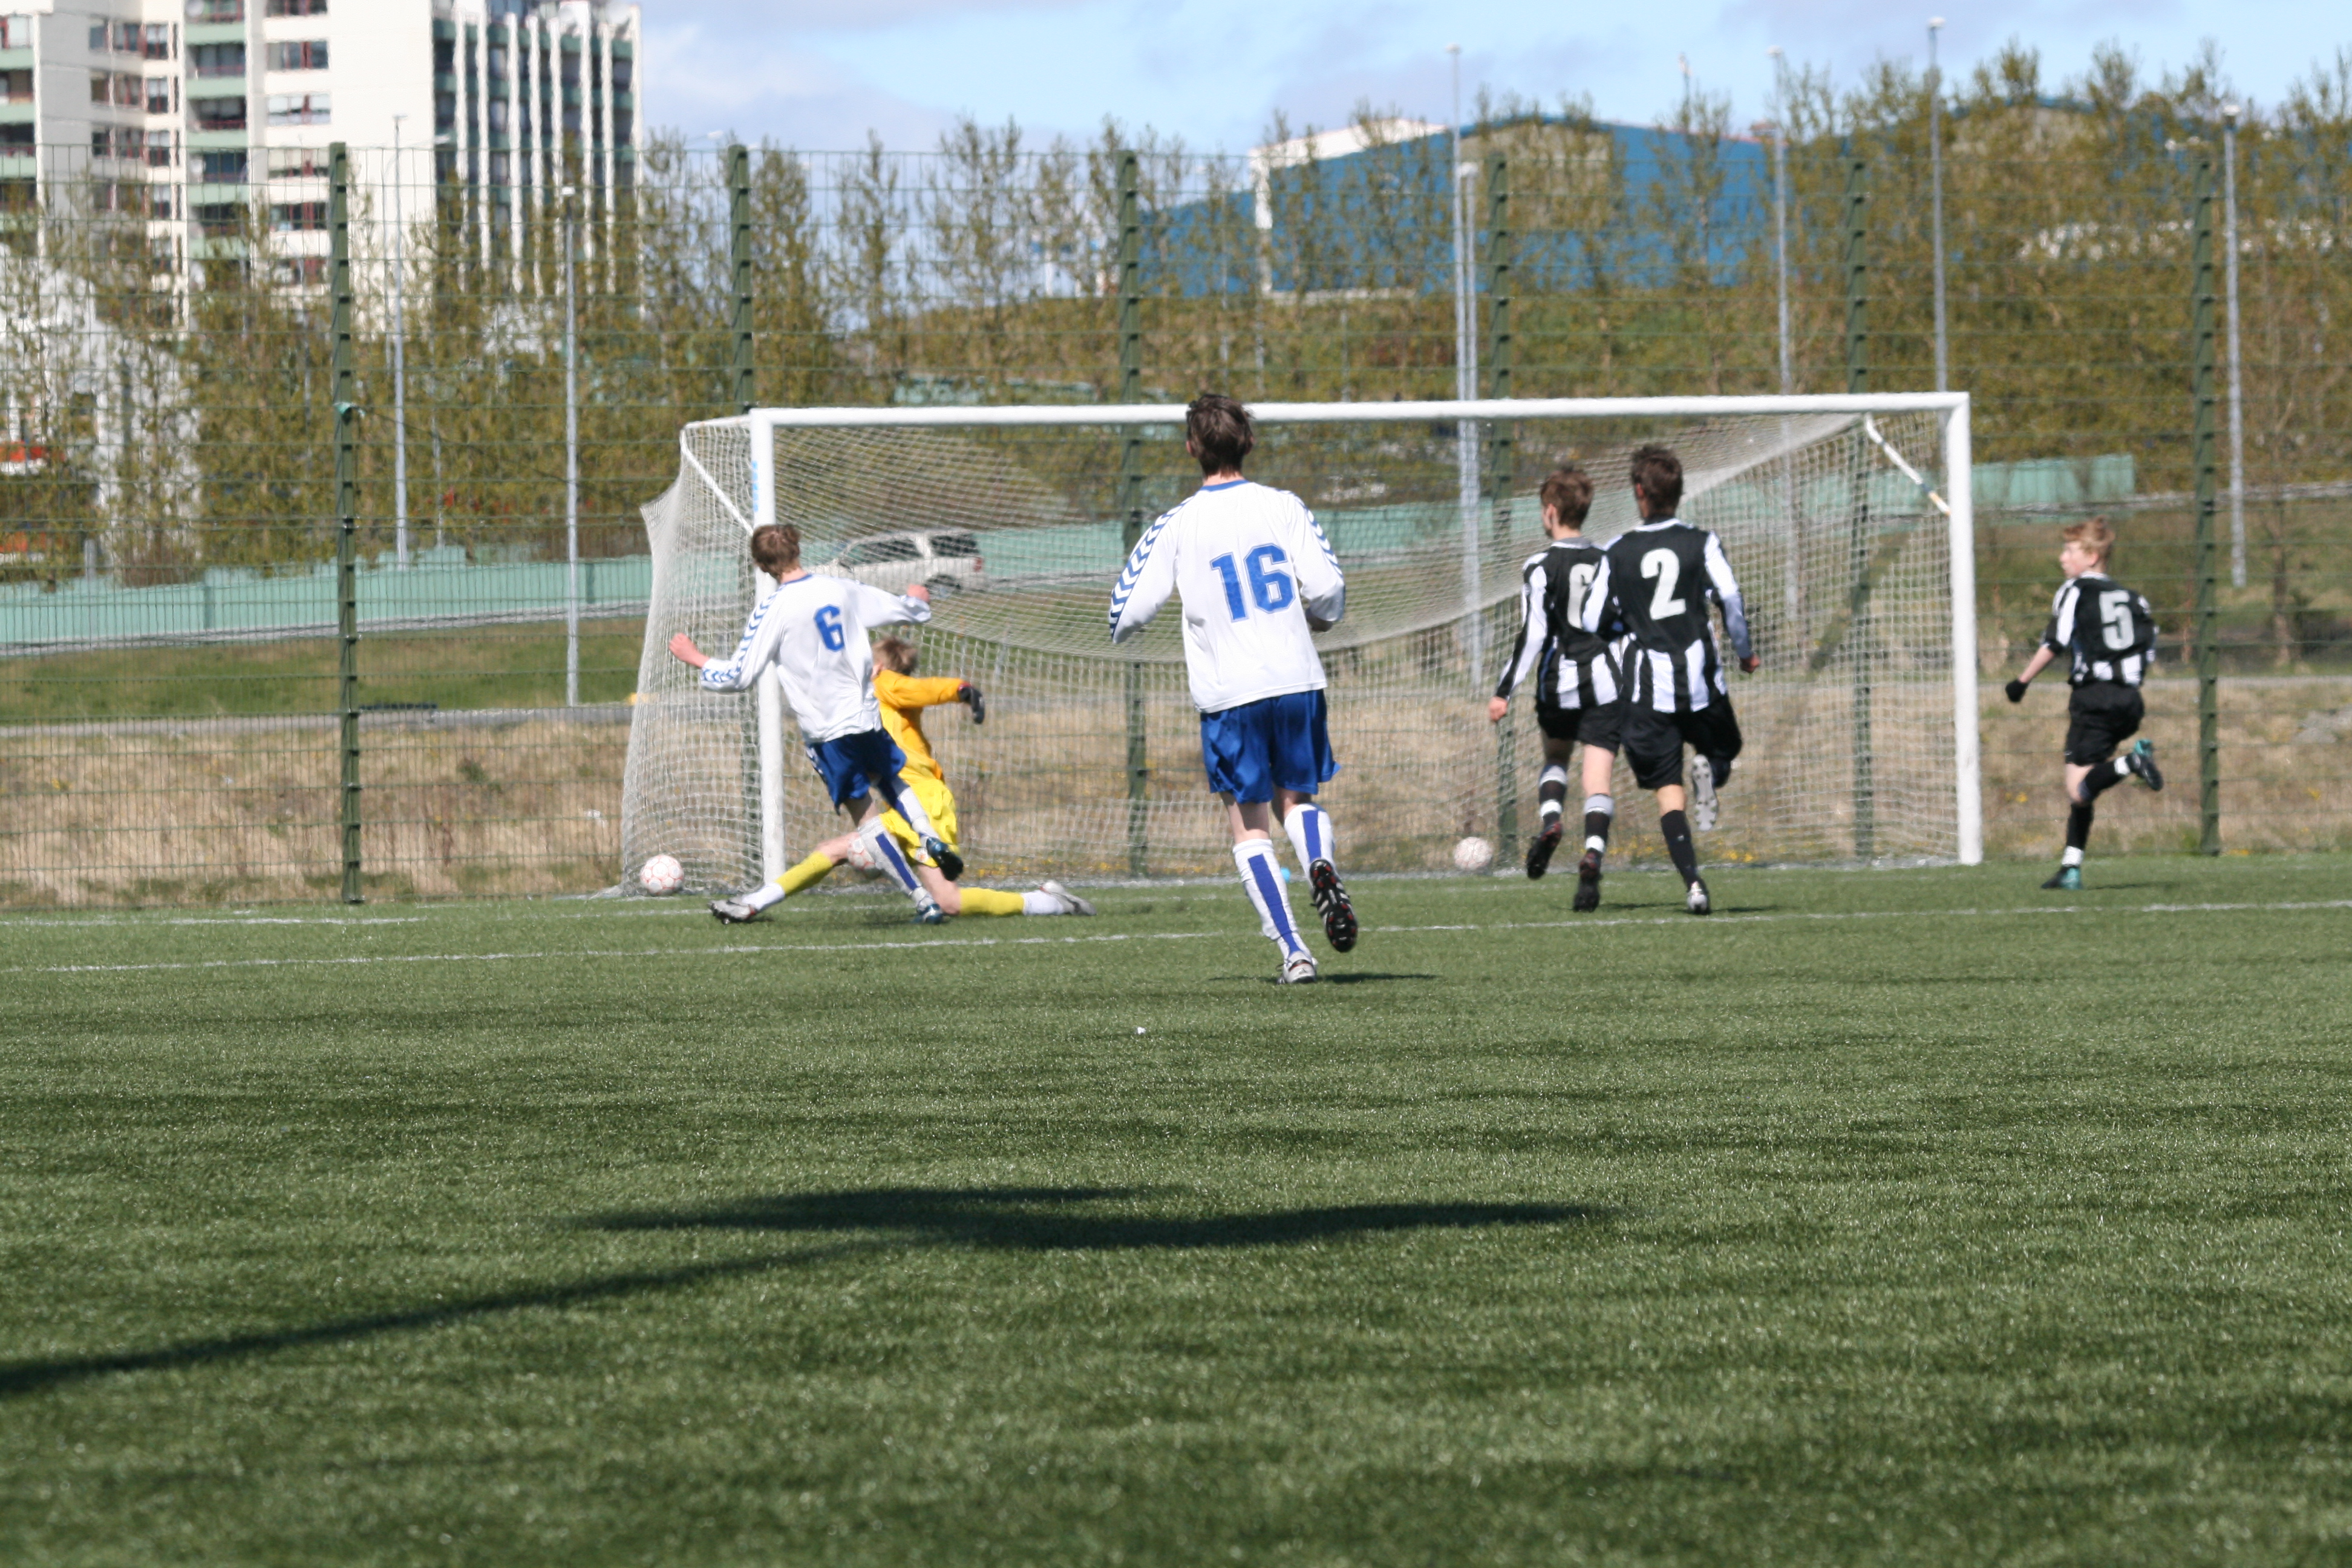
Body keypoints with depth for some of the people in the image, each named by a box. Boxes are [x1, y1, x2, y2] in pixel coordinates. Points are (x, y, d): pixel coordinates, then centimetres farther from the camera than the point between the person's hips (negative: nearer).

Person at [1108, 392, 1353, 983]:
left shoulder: (1176, 528, -4)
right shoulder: (1284, 508, 0)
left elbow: (1127, 613, -3)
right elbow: (1328, 590, -6)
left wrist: (1122, 627, 21)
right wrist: (1313, 619, 17)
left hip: (1228, 695, -2)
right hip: (1297, 681, 2)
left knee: (1249, 827, 9)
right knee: (1299, 797, 20)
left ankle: (1291, 948, -2)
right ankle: (1323, 867, -13)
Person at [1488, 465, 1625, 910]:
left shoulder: (1540, 566, -6)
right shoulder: (1608, 563, 6)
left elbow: (1532, 635, -11)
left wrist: (1504, 692, -8)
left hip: (1558, 684, -2)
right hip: (1605, 683, 2)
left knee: (1555, 755, 24)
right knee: (1597, 776, -3)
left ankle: (1550, 819, -2)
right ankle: (1593, 856, -22)